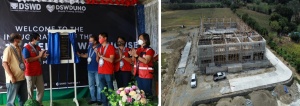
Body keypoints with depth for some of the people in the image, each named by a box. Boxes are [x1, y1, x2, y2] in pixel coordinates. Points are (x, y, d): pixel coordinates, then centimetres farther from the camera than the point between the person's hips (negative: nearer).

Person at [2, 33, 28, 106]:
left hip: (22, 78, 8)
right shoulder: (9, 49, -10)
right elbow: (4, 63, -16)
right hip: (14, 79, -8)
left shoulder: (19, 49, 13)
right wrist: (11, 76, -20)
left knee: (24, 99, 16)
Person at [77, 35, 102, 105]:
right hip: (90, 69, 7)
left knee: (98, 84, 2)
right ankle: (93, 99, 23)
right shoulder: (89, 47, 7)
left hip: (97, 69, -7)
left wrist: (97, 52, -31)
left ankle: (99, 99, 12)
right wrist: (80, 55, 15)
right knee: (91, 85, 12)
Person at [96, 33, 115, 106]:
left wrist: (101, 56, -13)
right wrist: (97, 54, -1)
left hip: (108, 72, -6)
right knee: (103, 89, 10)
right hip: (100, 72, 7)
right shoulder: (99, 48, 15)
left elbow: (111, 60, -13)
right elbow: (98, 61, 17)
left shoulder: (110, 47, -6)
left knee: (110, 89, -1)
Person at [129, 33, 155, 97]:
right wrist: (133, 55, -6)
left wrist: (136, 55, -22)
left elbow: (146, 61, -21)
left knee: (147, 92, -5)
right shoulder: (138, 50, 12)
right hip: (138, 74, 7)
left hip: (146, 75, -7)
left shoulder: (149, 50, -10)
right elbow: (133, 60, 15)